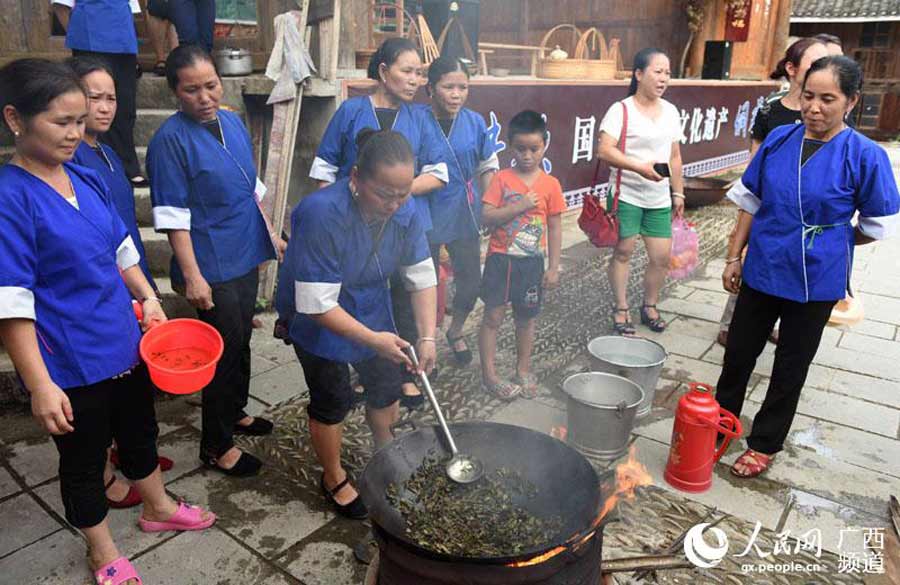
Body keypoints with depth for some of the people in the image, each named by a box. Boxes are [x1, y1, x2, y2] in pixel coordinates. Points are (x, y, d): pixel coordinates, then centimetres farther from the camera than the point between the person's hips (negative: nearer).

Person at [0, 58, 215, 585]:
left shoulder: (88, 178, 1)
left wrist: (149, 298, 3)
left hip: (126, 343, 6)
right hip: (70, 364, -6)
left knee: (140, 432, 25)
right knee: (84, 461, 16)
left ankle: (158, 508, 50)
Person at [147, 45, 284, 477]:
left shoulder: (232, 122, 7)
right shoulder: (170, 139, -16)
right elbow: (173, 216, -17)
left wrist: (269, 234, 18)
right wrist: (192, 275, -20)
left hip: (246, 255, 8)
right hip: (212, 266, -7)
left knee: (241, 341, 20)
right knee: (226, 349, 1)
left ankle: (234, 411, 41)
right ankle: (216, 445, 18)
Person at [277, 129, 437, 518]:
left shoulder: (405, 212, -18)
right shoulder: (322, 214, -36)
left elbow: (422, 278, -9)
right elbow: (317, 305, -32)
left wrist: (427, 337, -18)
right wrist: (372, 339, -28)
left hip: (372, 309, 6)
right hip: (320, 320, -5)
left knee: (387, 389, 15)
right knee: (333, 401, 5)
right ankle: (334, 479, 32)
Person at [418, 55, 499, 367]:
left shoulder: (474, 122, -2)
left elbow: (488, 167, 10)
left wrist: (488, 207, 6)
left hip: (465, 216, 3)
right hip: (425, 217, -3)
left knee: (471, 280, 11)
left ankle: (456, 331, 40)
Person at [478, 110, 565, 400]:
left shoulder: (550, 184, -1)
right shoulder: (501, 179, -4)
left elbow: (555, 228, 2)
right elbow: (487, 217, -11)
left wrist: (553, 267, 1)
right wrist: (519, 206, -21)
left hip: (532, 262, 1)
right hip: (500, 259, -1)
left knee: (526, 319, 13)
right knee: (493, 316, 2)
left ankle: (523, 371, 31)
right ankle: (489, 375, 14)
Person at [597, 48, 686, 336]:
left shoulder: (670, 111, 10)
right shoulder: (621, 110, -9)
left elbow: (675, 157, 14)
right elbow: (604, 150, -20)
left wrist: (678, 193, 12)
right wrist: (639, 167, -28)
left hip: (659, 199, 5)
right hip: (627, 195, -5)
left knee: (662, 257, 6)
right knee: (623, 251, 4)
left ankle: (649, 306, 28)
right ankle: (621, 310, 20)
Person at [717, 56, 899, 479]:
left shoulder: (864, 156, -14)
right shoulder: (778, 140, -4)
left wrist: (830, 243, 4)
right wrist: (734, 257, 3)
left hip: (815, 281, -3)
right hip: (762, 270, 3)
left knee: (791, 366, 13)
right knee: (739, 351, 16)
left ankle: (764, 444, 30)